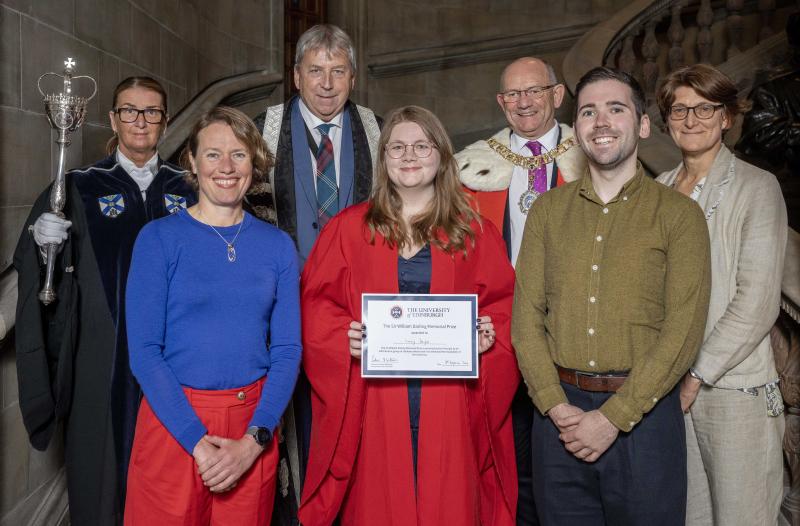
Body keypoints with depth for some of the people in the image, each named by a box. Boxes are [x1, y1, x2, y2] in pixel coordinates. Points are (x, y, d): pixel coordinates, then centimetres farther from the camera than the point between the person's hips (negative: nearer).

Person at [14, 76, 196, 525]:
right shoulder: (81, 187, 3)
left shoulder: (187, 188, 9)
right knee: (105, 461, 5)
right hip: (105, 358, -1)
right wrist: (44, 244, -21)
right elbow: (36, 272, -1)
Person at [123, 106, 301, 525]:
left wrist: (253, 440, -11)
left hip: (254, 425, 2)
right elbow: (144, 350, -8)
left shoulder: (277, 245, 2)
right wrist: (197, 441, -15)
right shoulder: (159, 238, -4)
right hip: (172, 422, -2)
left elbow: (287, 349, 0)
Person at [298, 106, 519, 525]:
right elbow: (315, 302, 3)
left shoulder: (473, 231, 7)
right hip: (375, 400, 0)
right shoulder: (348, 228, 5)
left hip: (449, 399, 1)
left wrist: (491, 334, -11)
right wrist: (343, 336, -13)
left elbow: (504, 302, 8)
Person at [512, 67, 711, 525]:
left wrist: (612, 418, -15)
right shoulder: (548, 210, 7)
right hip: (559, 411, 3)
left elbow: (683, 330, -10)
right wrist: (556, 406, -10)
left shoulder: (679, 213, -2)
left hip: (644, 411, -2)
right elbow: (526, 313, 1)